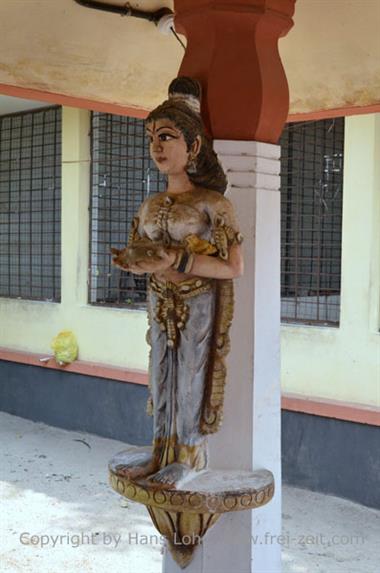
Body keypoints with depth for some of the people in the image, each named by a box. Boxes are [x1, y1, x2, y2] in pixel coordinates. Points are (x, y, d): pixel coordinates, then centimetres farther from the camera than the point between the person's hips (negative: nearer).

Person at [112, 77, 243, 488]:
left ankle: (185, 457, 16)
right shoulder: (150, 206, 6)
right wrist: (131, 262, -11)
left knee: (191, 374, 2)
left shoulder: (212, 203, -12)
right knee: (161, 374, 10)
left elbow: (233, 267, -16)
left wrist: (174, 260, -24)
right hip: (161, 305, 6)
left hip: (198, 307, -5)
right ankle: (161, 451, 23)